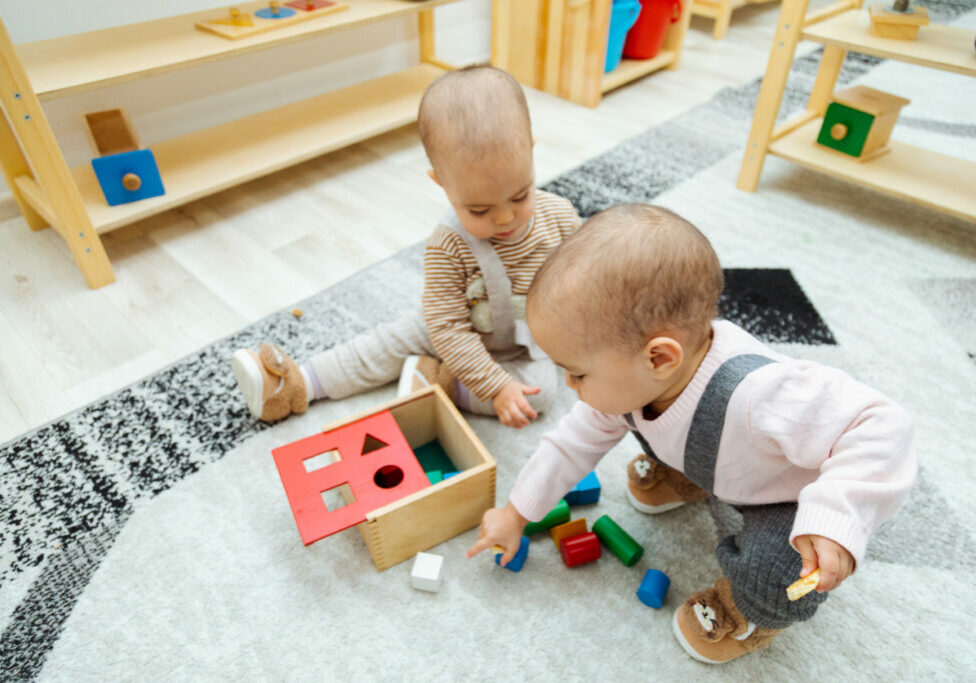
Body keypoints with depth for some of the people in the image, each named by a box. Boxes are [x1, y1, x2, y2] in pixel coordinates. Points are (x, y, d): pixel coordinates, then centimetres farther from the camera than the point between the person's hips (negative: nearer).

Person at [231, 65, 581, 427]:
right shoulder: (447, 246, -28)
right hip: (464, 339, 0)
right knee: (393, 338, -4)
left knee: (540, 389, -25)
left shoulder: (561, 218, -22)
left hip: (530, 346, 1)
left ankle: (438, 380, -16)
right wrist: (496, 387, -31)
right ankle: (297, 384, 5)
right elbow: (448, 328, -26)